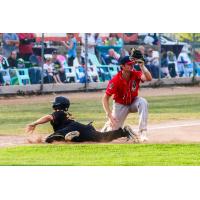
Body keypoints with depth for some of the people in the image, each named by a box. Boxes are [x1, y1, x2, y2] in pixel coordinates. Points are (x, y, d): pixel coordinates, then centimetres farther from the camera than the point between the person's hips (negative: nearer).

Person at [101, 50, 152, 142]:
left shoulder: (136, 74, -19)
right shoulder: (115, 80, -27)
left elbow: (149, 78, -40)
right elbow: (105, 98, -24)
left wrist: (141, 65, -45)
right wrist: (109, 115, -33)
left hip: (133, 102, 2)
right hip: (120, 105, -2)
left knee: (143, 102, -33)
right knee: (113, 129, -7)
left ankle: (142, 132, -31)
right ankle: (107, 126, 36)